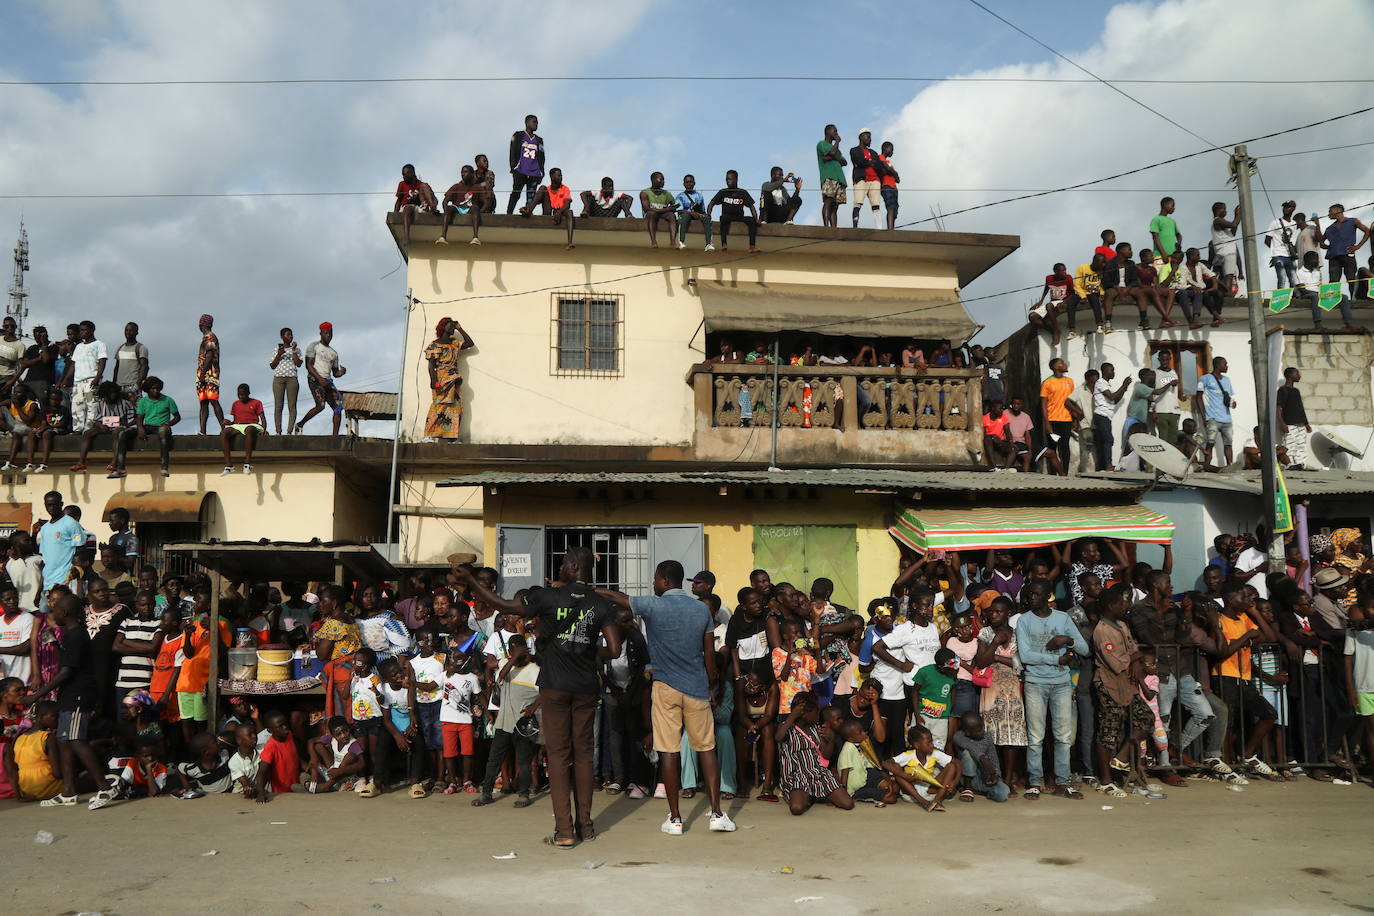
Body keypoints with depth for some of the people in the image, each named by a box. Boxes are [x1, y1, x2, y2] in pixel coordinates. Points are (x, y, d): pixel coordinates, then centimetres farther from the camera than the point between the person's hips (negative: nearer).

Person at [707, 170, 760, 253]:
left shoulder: (743, 193, 5)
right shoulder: (722, 192, 5)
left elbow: (751, 206, 2)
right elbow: (712, 203, 1)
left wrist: (756, 219, -14)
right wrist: (708, 214, -20)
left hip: (739, 218, 1)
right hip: (727, 216, -1)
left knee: (752, 220, -26)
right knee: (724, 218, -35)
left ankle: (752, 246, -33)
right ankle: (724, 244, -41)